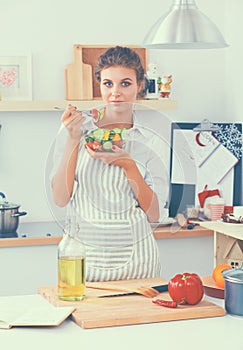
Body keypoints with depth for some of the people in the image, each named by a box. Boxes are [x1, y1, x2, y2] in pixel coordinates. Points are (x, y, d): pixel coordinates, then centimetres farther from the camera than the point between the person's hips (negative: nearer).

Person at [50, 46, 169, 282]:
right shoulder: (79, 129, 0)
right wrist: (72, 140, -15)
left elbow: (155, 214, -3)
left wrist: (128, 165, -15)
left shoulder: (150, 141, 1)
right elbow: (60, 199, -6)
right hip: (82, 256, 0)